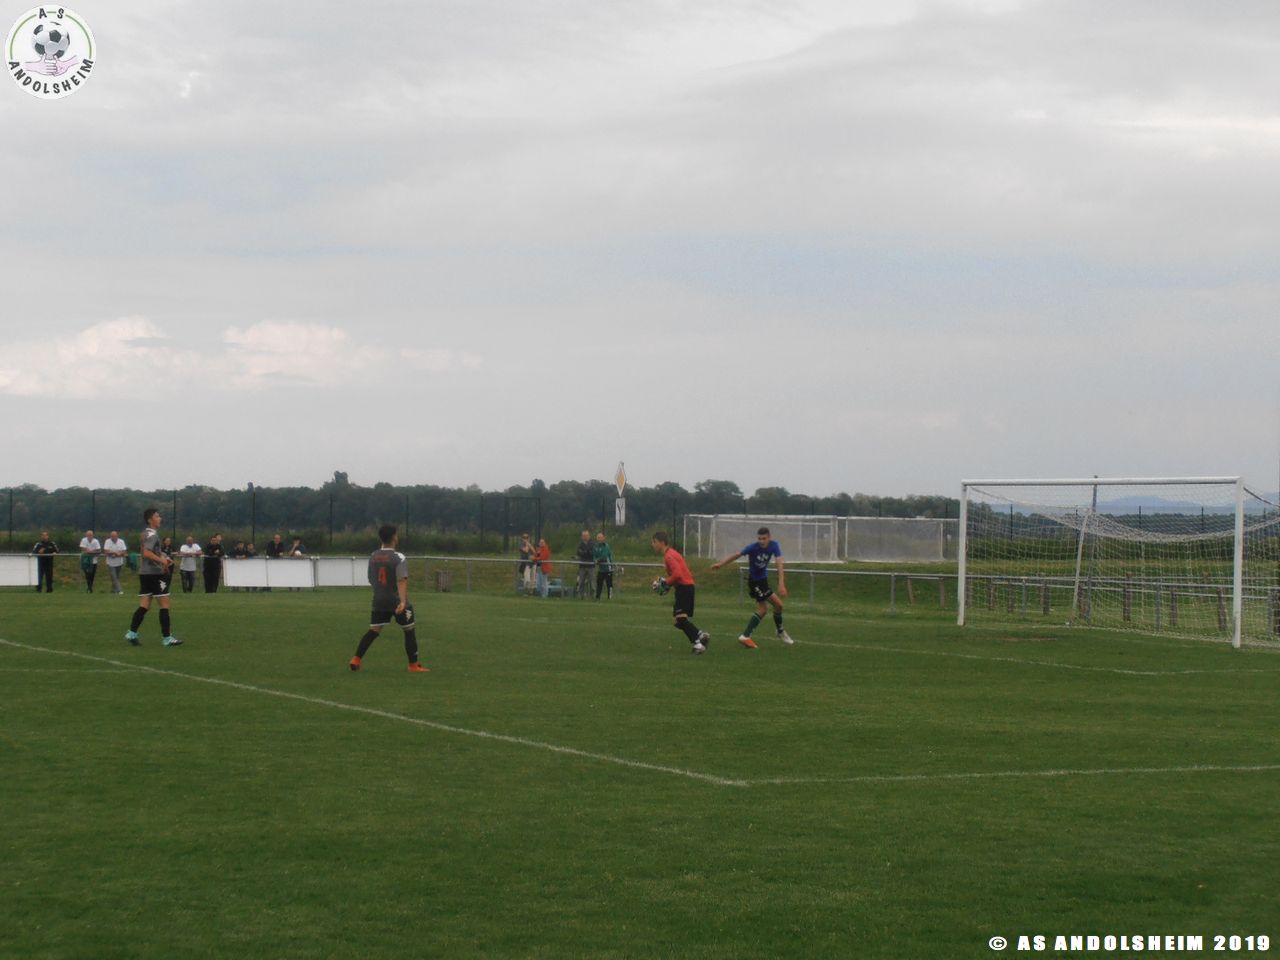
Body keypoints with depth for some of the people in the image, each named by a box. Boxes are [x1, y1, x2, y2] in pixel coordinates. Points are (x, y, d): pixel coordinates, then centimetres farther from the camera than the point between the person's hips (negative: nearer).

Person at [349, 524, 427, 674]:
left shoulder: (373, 556, 5)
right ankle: (413, 665, 12)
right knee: (410, 630, 9)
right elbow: (402, 581, -25)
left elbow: (371, 579, 16)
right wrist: (403, 601, -35)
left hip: (379, 601, 5)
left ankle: (356, 660, -1)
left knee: (373, 630, 9)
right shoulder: (399, 558, -14)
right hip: (398, 602, -5)